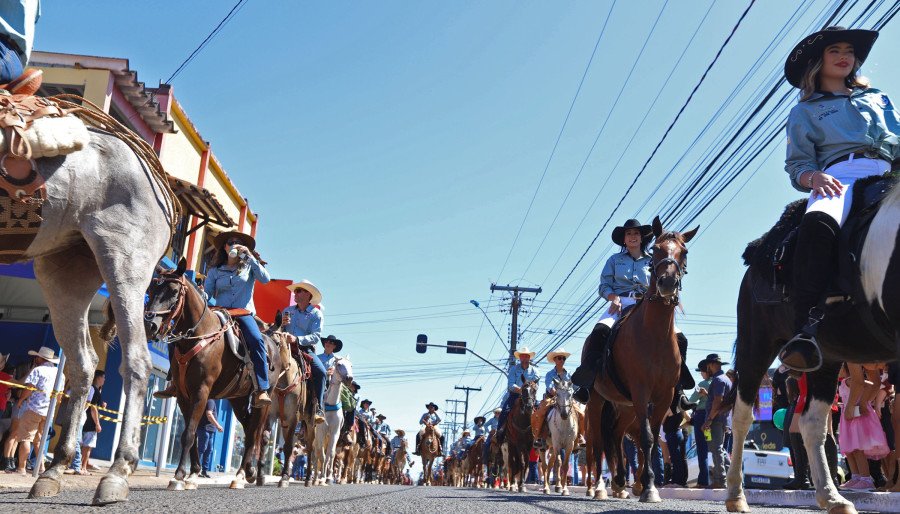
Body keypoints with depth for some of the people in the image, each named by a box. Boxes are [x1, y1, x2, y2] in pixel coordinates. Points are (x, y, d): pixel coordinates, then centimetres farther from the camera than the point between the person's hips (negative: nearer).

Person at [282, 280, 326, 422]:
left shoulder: (316, 314, 5)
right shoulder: (287, 311, 17)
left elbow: (316, 336, -9)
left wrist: (298, 339, -25)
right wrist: (282, 325, -5)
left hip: (306, 349, -3)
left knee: (321, 371, -27)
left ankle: (318, 409, -23)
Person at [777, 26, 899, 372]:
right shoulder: (804, 112, 26)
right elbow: (796, 165, 15)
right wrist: (814, 176, -9)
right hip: (841, 174, -3)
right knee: (818, 224, -41)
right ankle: (807, 329, -51)